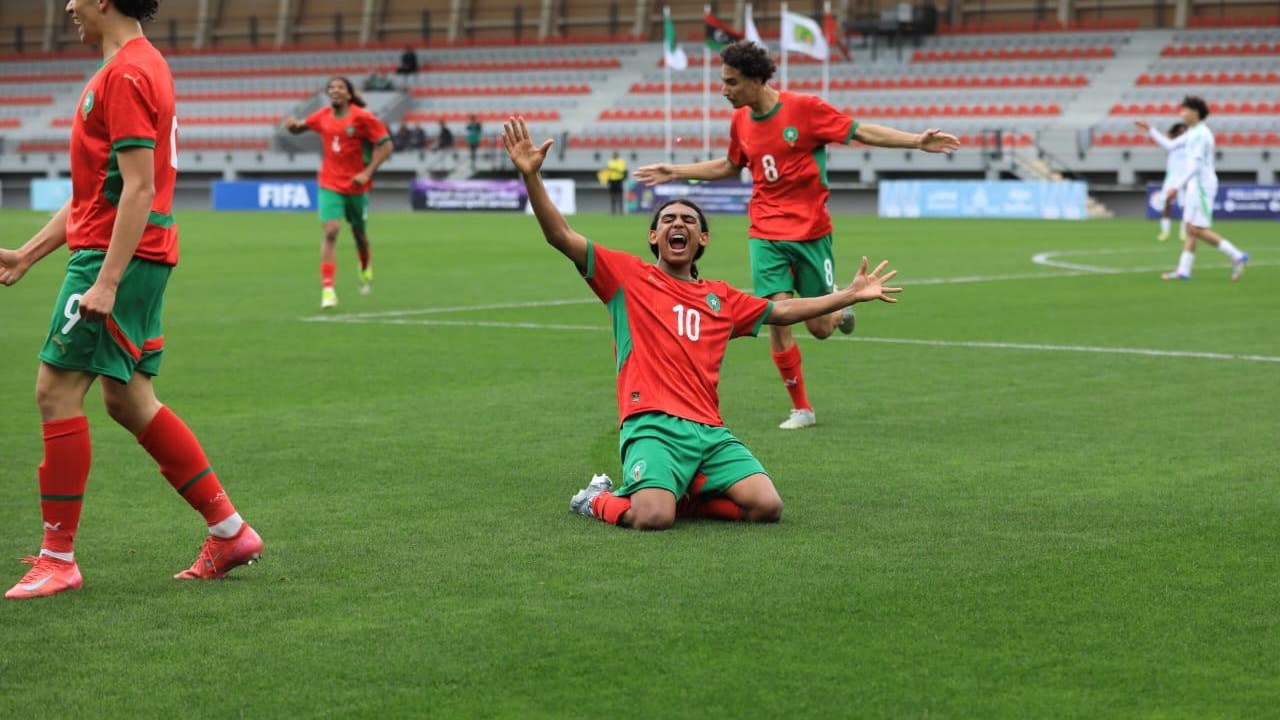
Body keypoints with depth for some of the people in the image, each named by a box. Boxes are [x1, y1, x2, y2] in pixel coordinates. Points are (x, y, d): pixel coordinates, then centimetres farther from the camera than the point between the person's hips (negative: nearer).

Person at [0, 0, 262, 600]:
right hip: (137, 258, 10)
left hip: (119, 257, -10)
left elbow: (138, 189, -21)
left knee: (56, 390, -6)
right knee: (128, 400, 12)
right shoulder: (137, 67, 19)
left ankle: (58, 559, -1)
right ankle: (230, 531, 16)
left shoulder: (126, 74, -14)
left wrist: (107, 281, -24)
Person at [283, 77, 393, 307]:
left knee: (359, 233, 16)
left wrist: (367, 173, -17)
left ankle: (366, 269, 48)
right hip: (330, 186, 1)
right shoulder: (322, 116, 1)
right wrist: (293, 125, -9)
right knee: (330, 232, -15)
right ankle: (327, 290, -17)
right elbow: (299, 127, 17)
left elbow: (386, 146, -9)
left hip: (356, 185, -1)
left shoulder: (363, 118, -10)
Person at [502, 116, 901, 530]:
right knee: (654, 519, -30)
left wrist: (852, 294, 34)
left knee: (767, 508, -16)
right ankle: (601, 499, 6)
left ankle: (679, 493, 9)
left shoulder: (721, 298, 23)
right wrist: (531, 176, -10)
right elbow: (561, 237, 1)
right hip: (652, 424, -5)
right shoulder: (628, 276, 10)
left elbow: (783, 311, 34)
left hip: (710, 431, 5)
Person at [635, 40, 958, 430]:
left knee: (820, 328, 0)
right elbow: (729, 166, 23)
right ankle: (801, 408, 3)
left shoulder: (805, 108, -11)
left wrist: (918, 141, -16)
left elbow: (861, 132, -7)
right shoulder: (740, 120, 4)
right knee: (778, 317, -10)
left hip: (811, 232, -3)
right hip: (766, 234, 3)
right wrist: (676, 172, 23)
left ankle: (841, 312, 39)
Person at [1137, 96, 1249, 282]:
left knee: (1197, 230, -12)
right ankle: (1183, 271, 5)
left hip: (1202, 185, -10)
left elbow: (1195, 166, -22)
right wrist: (1150, 129, 22)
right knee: (1191, 229, 6)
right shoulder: (1193, 132, 15)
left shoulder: (1200, 134, -16)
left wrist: (1177, 186, -23)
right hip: (1196, 186, 10)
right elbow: (1171, 145, 24)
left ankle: (1236, 256, -9)